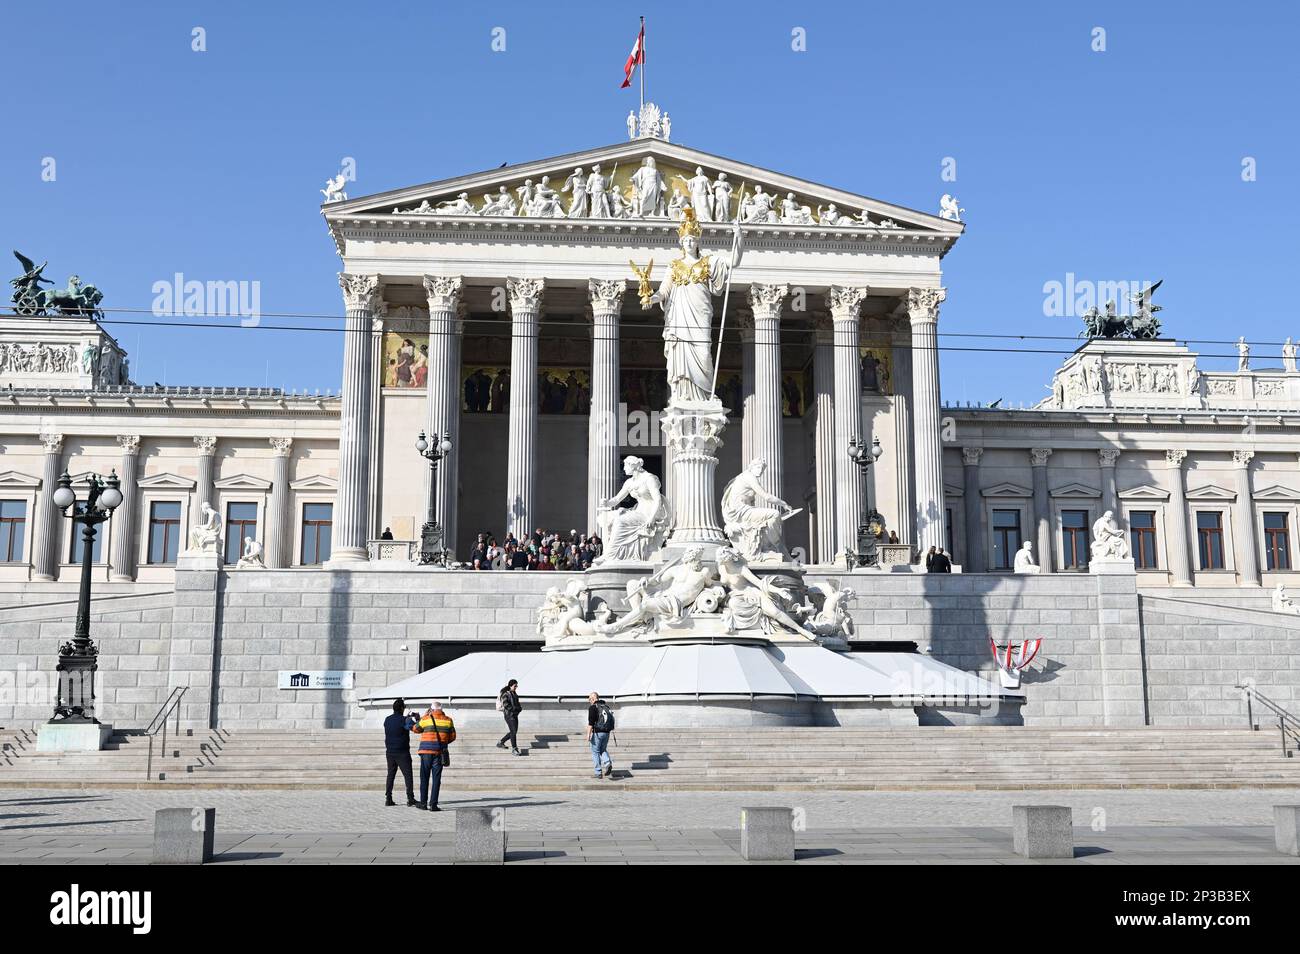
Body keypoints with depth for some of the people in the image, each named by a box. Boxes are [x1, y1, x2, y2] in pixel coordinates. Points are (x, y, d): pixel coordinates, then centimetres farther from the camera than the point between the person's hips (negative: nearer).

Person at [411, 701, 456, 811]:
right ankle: (433, 804, -2)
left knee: (424, 778, 9)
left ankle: (423, 803, 12)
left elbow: (415, 729, 14)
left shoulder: (426, 719, -2)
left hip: (426, 752, -1)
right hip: (439, 752, 1)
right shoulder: (448, 720, 3)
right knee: (436, 779, 3)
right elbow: (452, 737, 9)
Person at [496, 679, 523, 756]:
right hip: (509, 715, -9)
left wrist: (519, 707, -4)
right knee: (513, 732, -11)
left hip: (515, 715, 9)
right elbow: (506, 706, -21)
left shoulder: (514, 693, 10)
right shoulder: (505, 694, -15)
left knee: (514, 732, 12)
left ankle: (500, 743, 29)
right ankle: (514, 749, -5)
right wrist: (517, 708, -17)